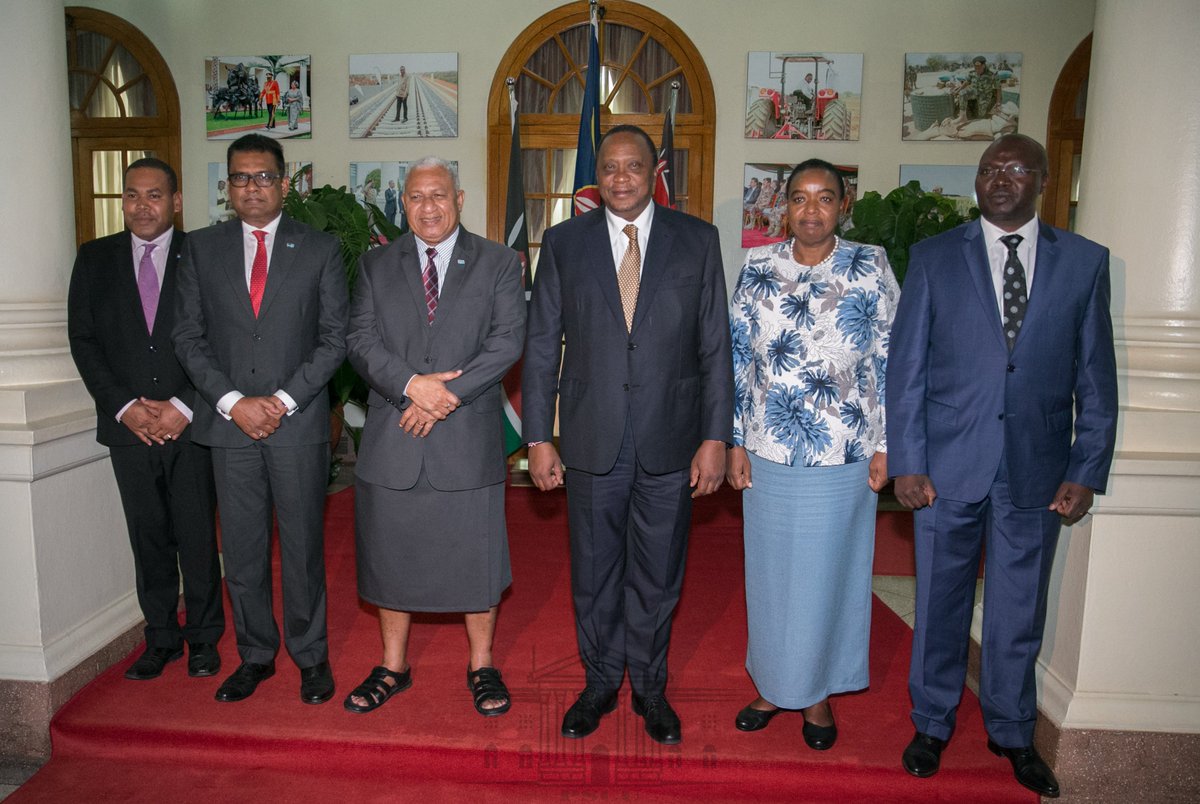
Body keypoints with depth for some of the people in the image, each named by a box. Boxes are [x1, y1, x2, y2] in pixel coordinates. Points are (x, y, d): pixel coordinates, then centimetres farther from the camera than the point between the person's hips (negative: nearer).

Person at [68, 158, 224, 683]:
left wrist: (184, 407, -12)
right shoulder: (95, 259, 8)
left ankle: (203, 638, 20)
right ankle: (161, 638, 24)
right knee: (148, 536, 10)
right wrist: (124, 406, -7)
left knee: (197, 536, 4)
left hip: (192, 423, -2)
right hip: (128, 424, 2)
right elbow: (84, 340, 4)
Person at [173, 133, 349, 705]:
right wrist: (232, 401, -8)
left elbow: (335, 337, -1)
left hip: (298, 422, -2)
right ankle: (255, 655, 26)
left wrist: (284, 400, -10)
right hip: (228, 422, 2)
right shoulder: (201, 249, 8)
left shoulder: (319, 249, 3)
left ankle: (311, 656, 22)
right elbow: (188, 337, 5)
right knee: (241, 549, 10)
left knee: (303, 545, 6)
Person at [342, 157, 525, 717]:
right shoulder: (376, 265, 10)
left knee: (475, 554, 7)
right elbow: (361, 340, 0)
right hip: (392, 438, 3)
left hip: (468, 438, -2)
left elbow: (507, 340, -7)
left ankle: (481, 666, 27)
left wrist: (449, 395, -16)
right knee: (390, 554, 12)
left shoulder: (498, 263, 3)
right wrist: (410, 385, -16)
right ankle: (393, 667, 31)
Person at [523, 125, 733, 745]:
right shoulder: (564, 242, 3)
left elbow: (715, 346, 1)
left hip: (670, 441, 0)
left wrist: (716, 437, -4)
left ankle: (650, 688, 34)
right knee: (594, 574, 13)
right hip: (592, 440, 1)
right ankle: (600, 683, 35)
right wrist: (538, 438, -1)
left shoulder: (697, 240, 2)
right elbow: (541, 346, 3)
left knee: (657, 576, 13)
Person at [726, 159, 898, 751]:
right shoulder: (758, 268, 1)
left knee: (829, 572, 11)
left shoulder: (870, 268, -2)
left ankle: (818, 691, 31)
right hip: (769, 453, 1)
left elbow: (888, 361, 0)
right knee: (770, 570, 13)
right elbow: (737, 358, 3)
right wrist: (735, 442, 0)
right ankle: (774, 684, 33)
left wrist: (884, 445, -3)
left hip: (843, 455, -1)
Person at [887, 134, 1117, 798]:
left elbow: (1096, 377, 4)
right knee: (940, 603, 12)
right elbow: (906, 365, -1)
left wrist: (1087, 471, -1)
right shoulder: (935, 257, 1)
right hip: (948, 466, -1)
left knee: (1019, 610, 14)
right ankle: (932, 725, 33)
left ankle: (1012, 732, 35)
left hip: (1036, 472, 1)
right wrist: (906, 461, -7)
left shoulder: (1084, 262, 4)